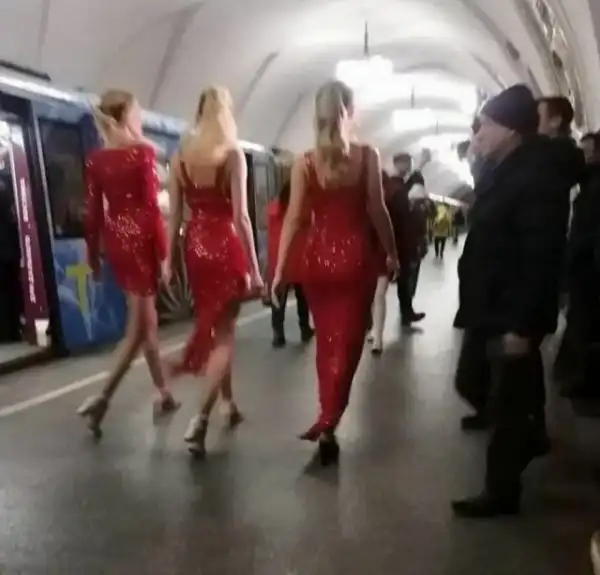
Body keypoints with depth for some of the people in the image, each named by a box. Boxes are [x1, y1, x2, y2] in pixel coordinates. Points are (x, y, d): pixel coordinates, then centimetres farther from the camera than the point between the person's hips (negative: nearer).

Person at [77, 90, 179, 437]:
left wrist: (93, 253, 15)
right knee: (139, 326, 0)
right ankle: (103, 398, -6)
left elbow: (93, 210, 7)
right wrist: (164, 253, -11)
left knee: (146, 318, 16)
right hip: (139, 237, -6)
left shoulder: (96, 158, 7)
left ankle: (164, 394, 24)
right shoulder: (143, 151, -9)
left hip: (114, 238, 7)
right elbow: (151, 207, -13)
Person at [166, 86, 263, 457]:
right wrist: (254, 268, -11)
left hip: (195, 247, 4)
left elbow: (174, 215, 3)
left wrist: (169, 260, 11)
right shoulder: (233, 153, -9)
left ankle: (229, 404, 32)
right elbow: (240, 216, -14)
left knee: (211, 327, 19)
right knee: (223, 332, 5)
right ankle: (202, 417, -6)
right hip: (226, 246, -4)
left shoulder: (180, 155, 2)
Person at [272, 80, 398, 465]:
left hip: (318, 257, 2)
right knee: (347, 342, 6)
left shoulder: (305, 161, 0)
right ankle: (328, 422, 2)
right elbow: (377, 211, -6)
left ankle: (328, 417, 29)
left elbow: (294, 218, -5)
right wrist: (392, 253, 7)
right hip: (356, 256, -2)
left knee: (326, 340, 18)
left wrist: (279, 269, -2)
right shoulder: (367, 155, -3)